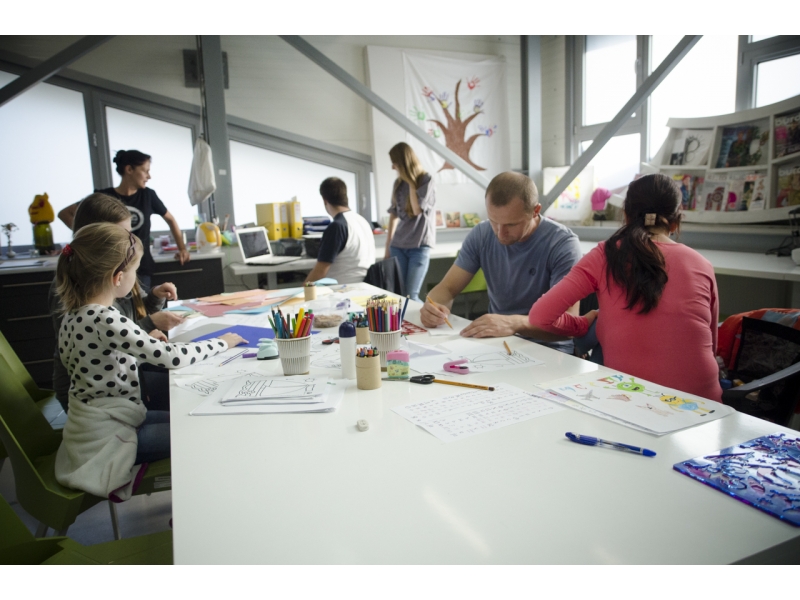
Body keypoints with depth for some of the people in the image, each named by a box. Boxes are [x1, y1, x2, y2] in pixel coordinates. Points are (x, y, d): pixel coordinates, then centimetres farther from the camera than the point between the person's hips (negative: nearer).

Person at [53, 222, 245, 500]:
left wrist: (147, 342, 7)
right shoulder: (106, 321, -28)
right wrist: (221, 342, -12)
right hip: (106, 438, -10)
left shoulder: (75, 314, 1)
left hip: (95, 423, 10)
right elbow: (173, 358, -30)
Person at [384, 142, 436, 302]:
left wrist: (411, 182, -10)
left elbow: (417, 210, -17)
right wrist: (388, 246, 13)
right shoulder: (398, 183, 10)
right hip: (398, 245, 5)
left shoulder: (426, 180, -6)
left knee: (411, 296, -10)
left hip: (420, 245, -5)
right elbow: (394, 215, 13)